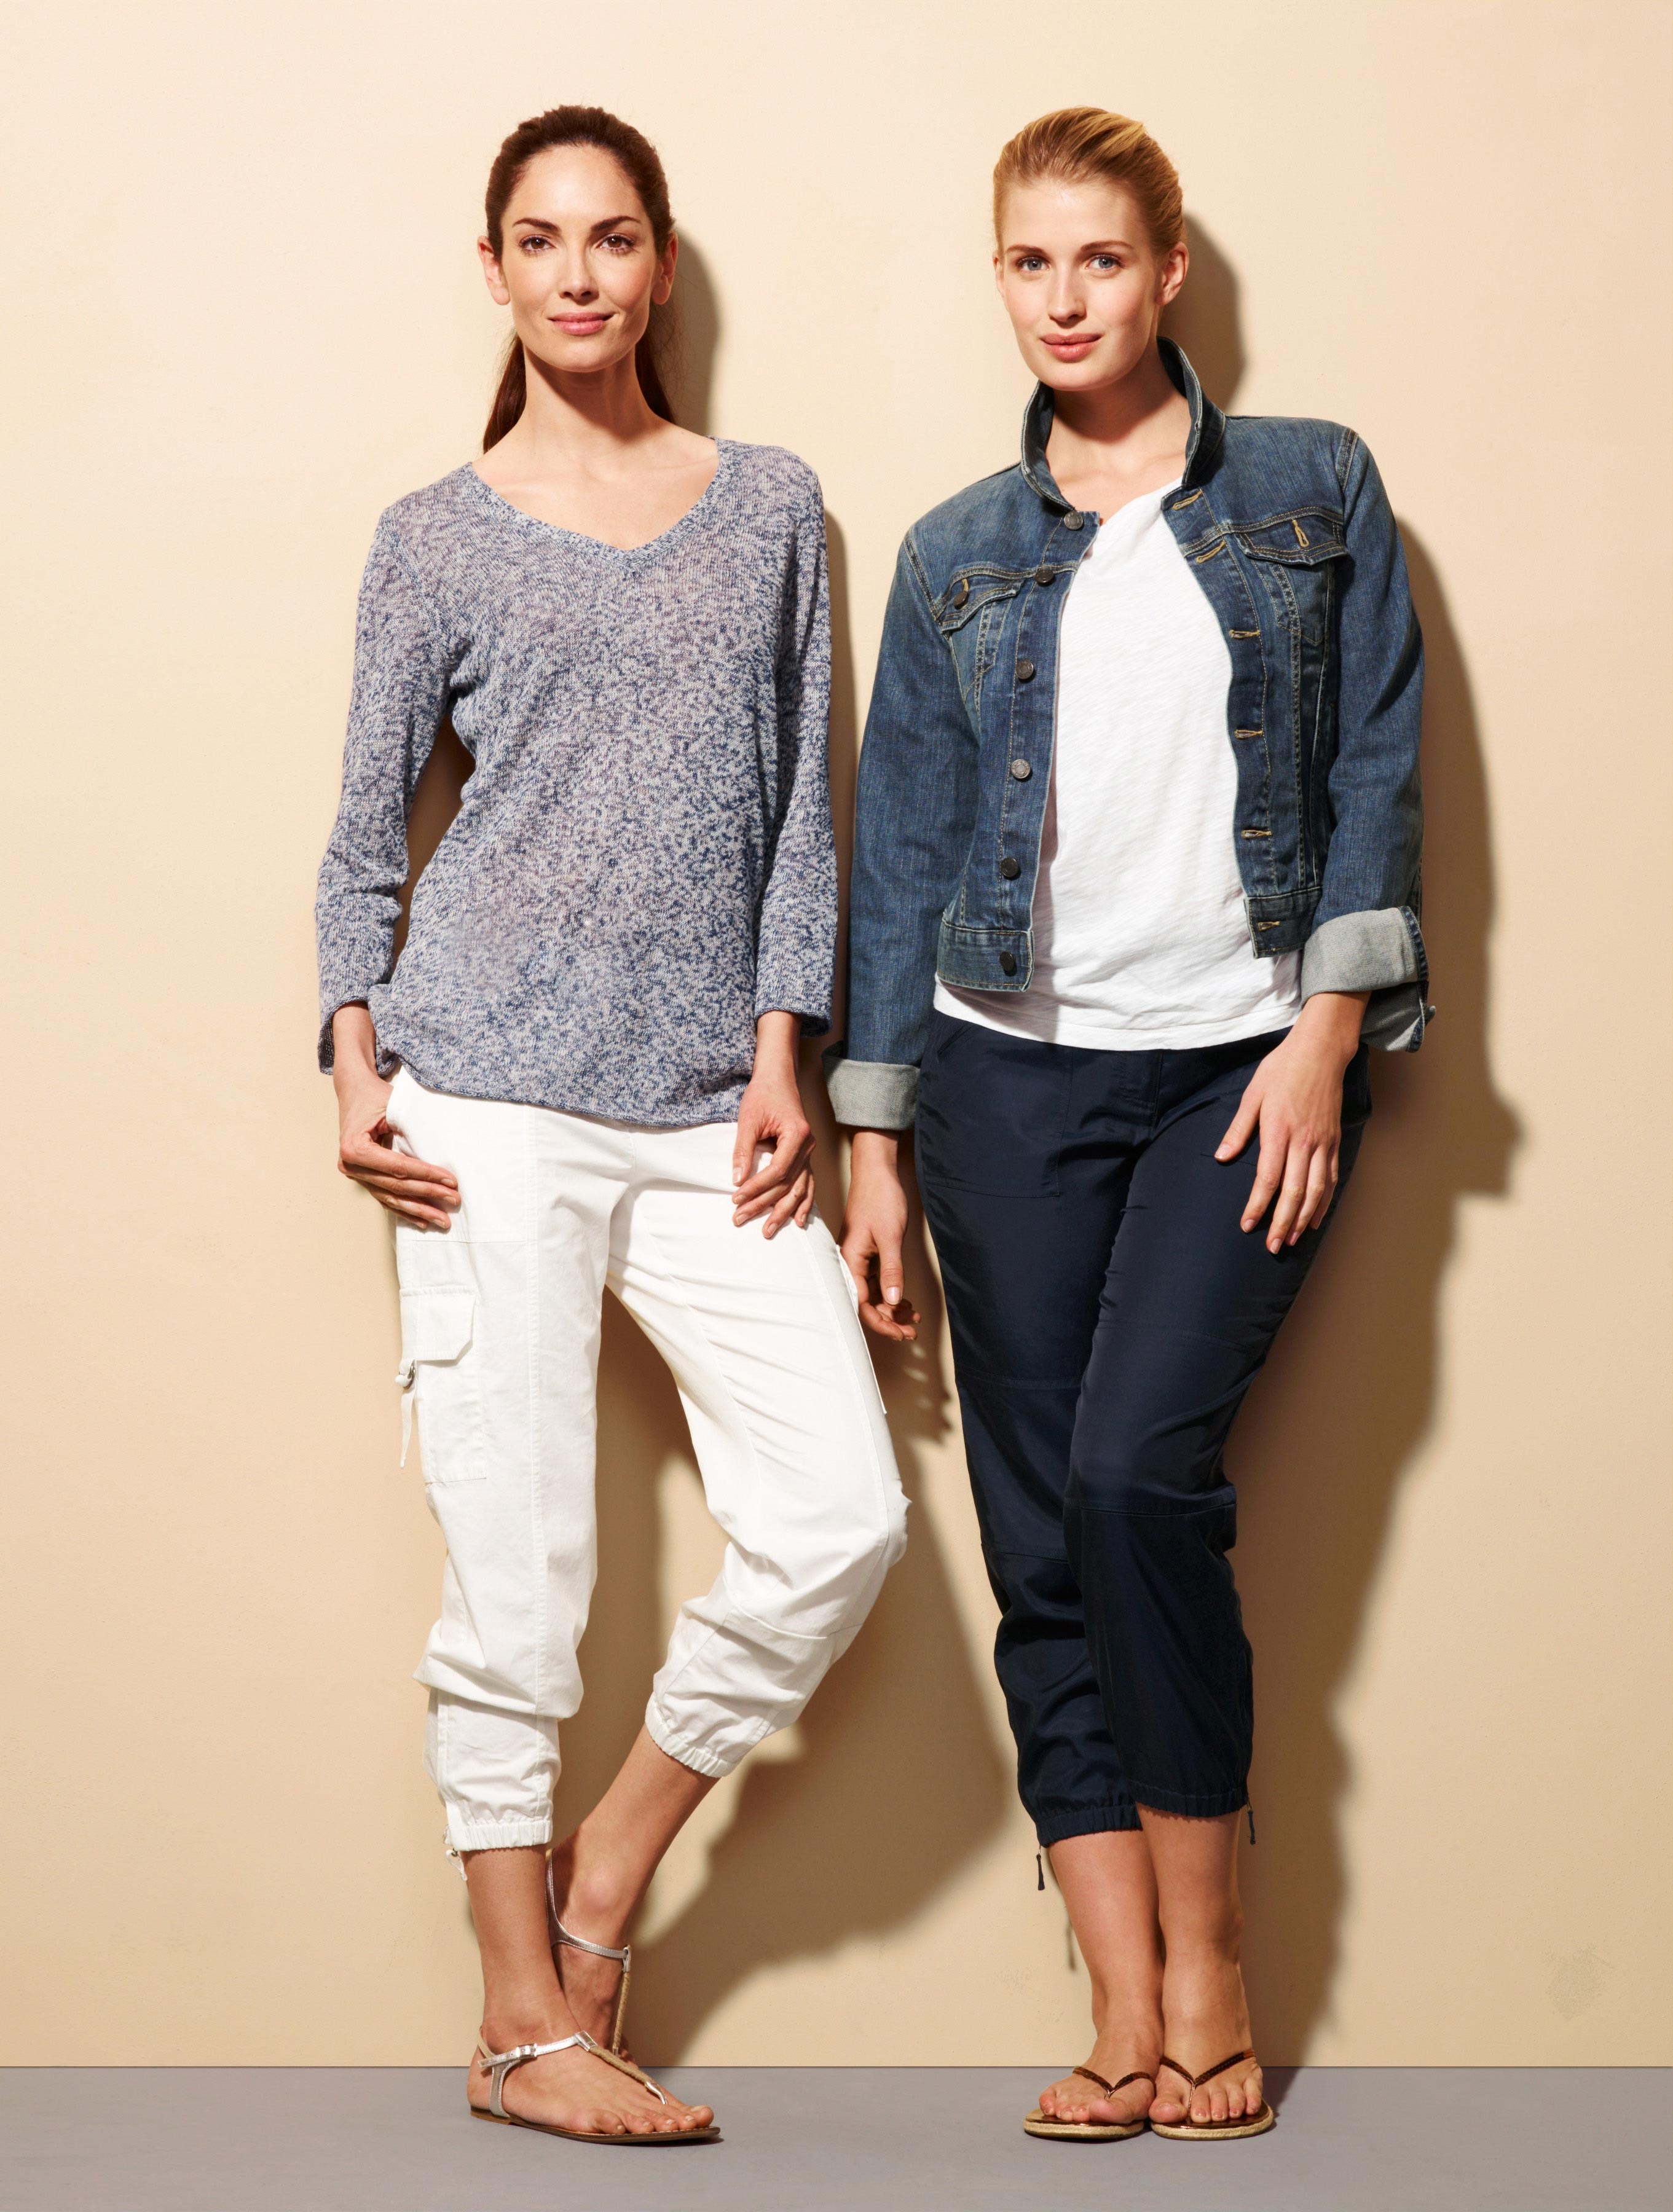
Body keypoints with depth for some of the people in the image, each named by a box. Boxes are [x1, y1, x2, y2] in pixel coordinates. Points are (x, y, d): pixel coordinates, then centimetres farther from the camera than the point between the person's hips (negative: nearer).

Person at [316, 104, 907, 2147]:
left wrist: (780, 1053, 2)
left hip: (702, 1115, 3)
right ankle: (526, 2025, 8)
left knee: (840, 1523, -8)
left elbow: (799, 804, 12)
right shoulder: (438, 538, 7)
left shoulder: (770, 508, 14)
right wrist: (356, 1060, -5)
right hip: (492, 1100, -3)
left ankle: (603, 1878, 13)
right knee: (518, 1564, -3)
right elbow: (367, 830, 9)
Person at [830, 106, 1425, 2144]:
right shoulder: (957, 557, 11)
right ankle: (1126, 2015, 3)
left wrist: (1326, 1031, -9)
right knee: (1040, 1539, -2)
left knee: (1136, 1462, -20)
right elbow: (901, 852, 12)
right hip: (1013, 1077, 3)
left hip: (1246, 1066, -3)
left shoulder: (1313, 492, 7)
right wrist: (870, 1142, 8)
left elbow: (1378, 773, 2)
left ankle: (1207, 1968, -6)